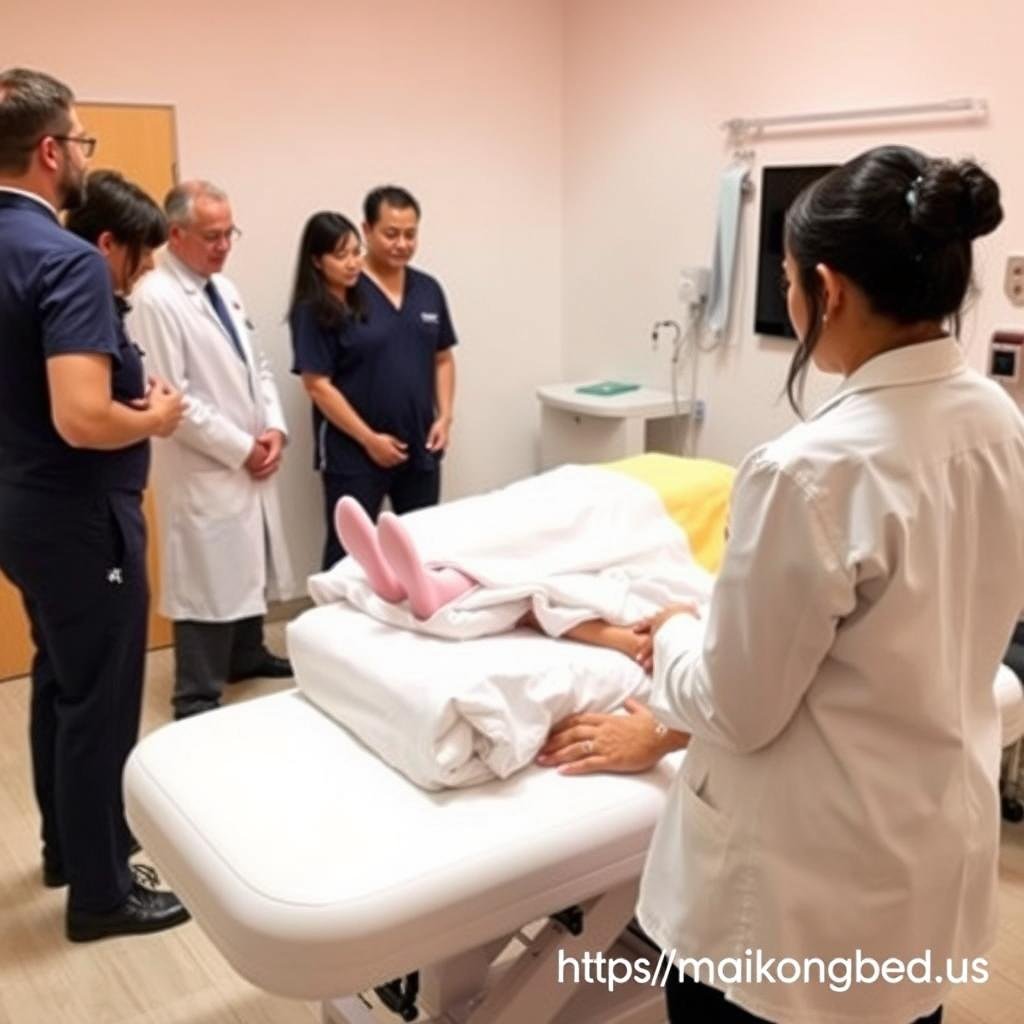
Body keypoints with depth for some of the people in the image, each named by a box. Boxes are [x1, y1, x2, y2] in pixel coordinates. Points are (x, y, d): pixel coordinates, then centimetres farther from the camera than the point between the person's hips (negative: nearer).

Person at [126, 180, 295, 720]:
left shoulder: (224, 288, 11)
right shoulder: (155, 300, -16)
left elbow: (256, 366, 15)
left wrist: (274, 428, -1)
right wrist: (241, 448, -16)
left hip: (250, 463, 8)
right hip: (203, 470, -8)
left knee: (250, 567, 20)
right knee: (207, 582, -1)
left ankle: (247, 655, 39)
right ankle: (198, 700, 12)